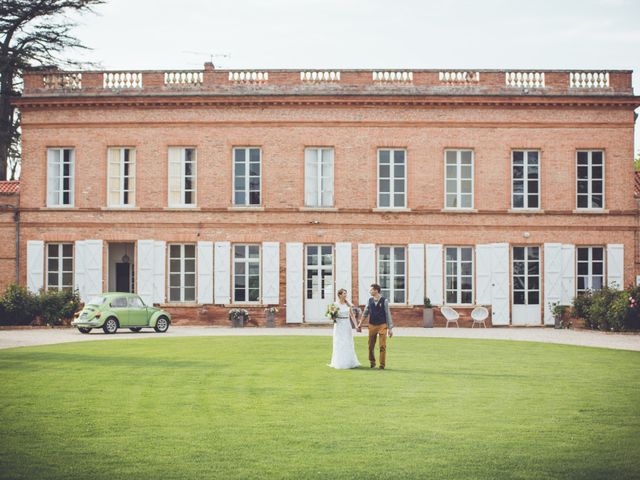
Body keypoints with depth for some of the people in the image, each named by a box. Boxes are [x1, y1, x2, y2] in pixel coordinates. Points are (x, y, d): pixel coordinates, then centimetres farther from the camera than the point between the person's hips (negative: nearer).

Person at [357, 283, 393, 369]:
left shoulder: (384, 301, -7)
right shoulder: (370, 300, 4)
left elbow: (388, 314, -6)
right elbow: (365, 312, 11)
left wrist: (390, 328, -7)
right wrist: (360, 323, 8)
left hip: (382, 326, -4)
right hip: (372, 325, 4)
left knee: (382, 346, -2)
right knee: (371, 346, 9)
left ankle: (382, 365, 6)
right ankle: (372, 363, 25)